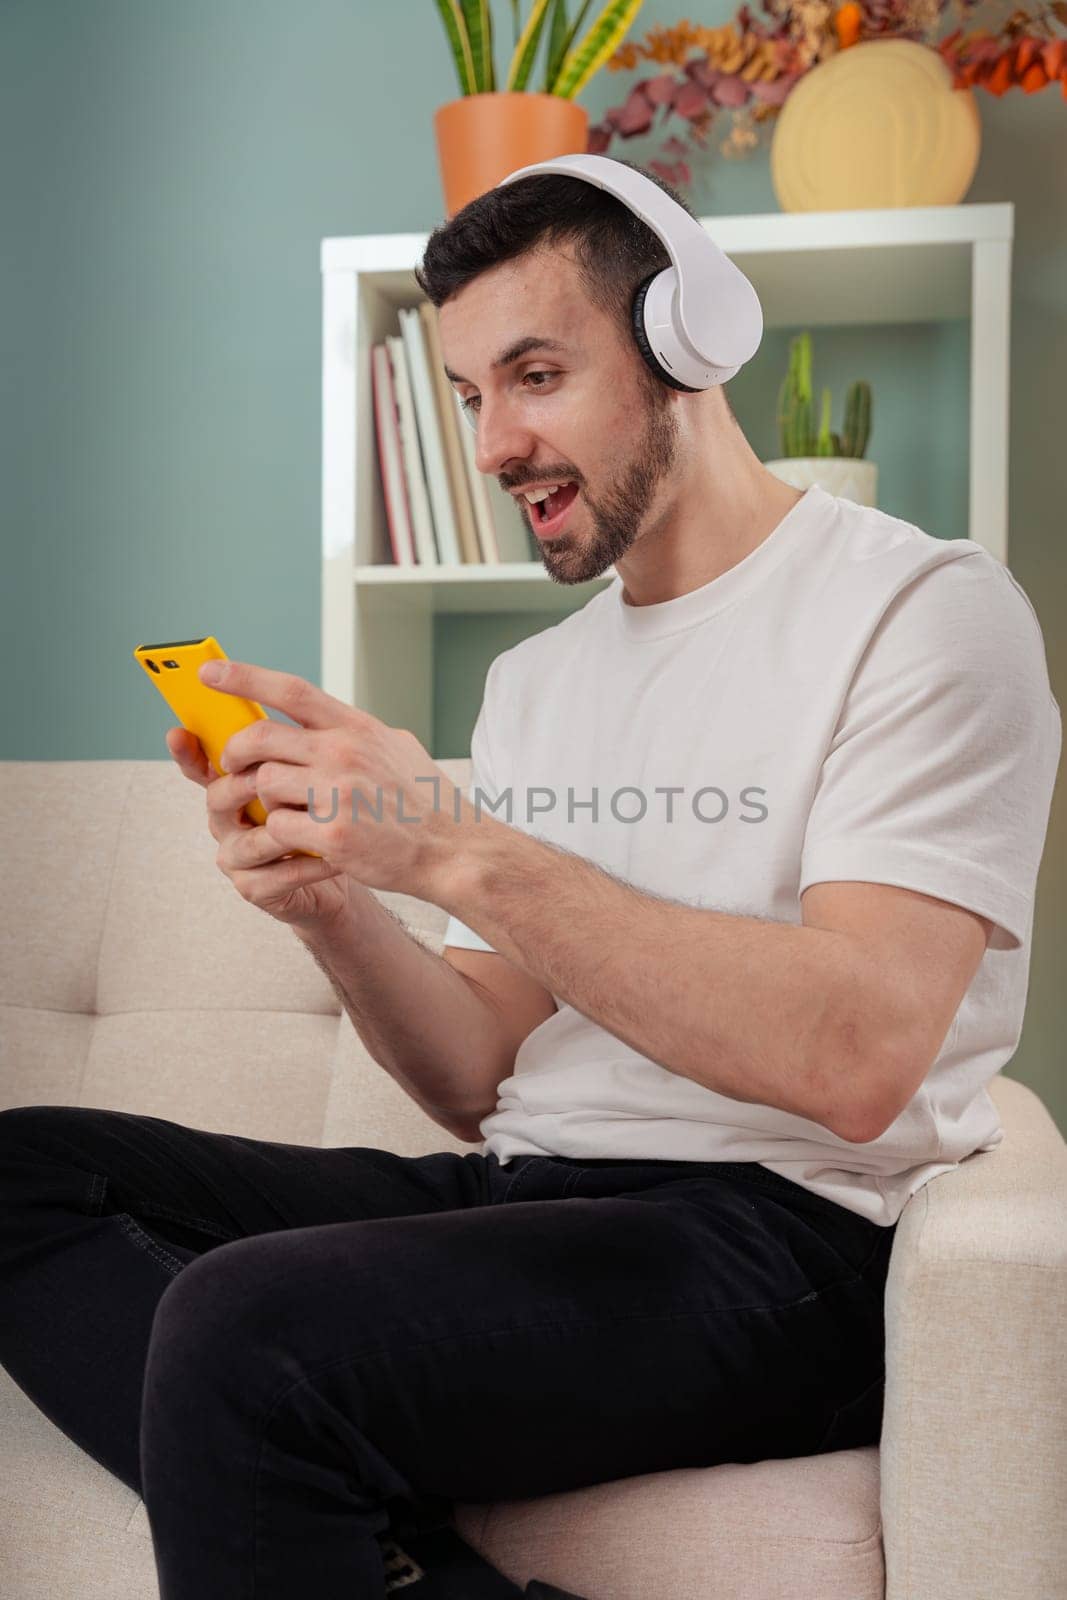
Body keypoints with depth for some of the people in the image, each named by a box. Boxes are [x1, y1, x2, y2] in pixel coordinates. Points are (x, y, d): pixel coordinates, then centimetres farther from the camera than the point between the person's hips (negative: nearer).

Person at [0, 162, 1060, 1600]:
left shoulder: (921, 607, -5)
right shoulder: (531, 680, 17)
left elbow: (857, 1061, -19)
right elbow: (484, 1081, 12)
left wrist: (461, 855, -22)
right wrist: (331, 905, -8)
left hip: (781, 1226, -8)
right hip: (521, 1185, 8)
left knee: (245, 1322, -32)